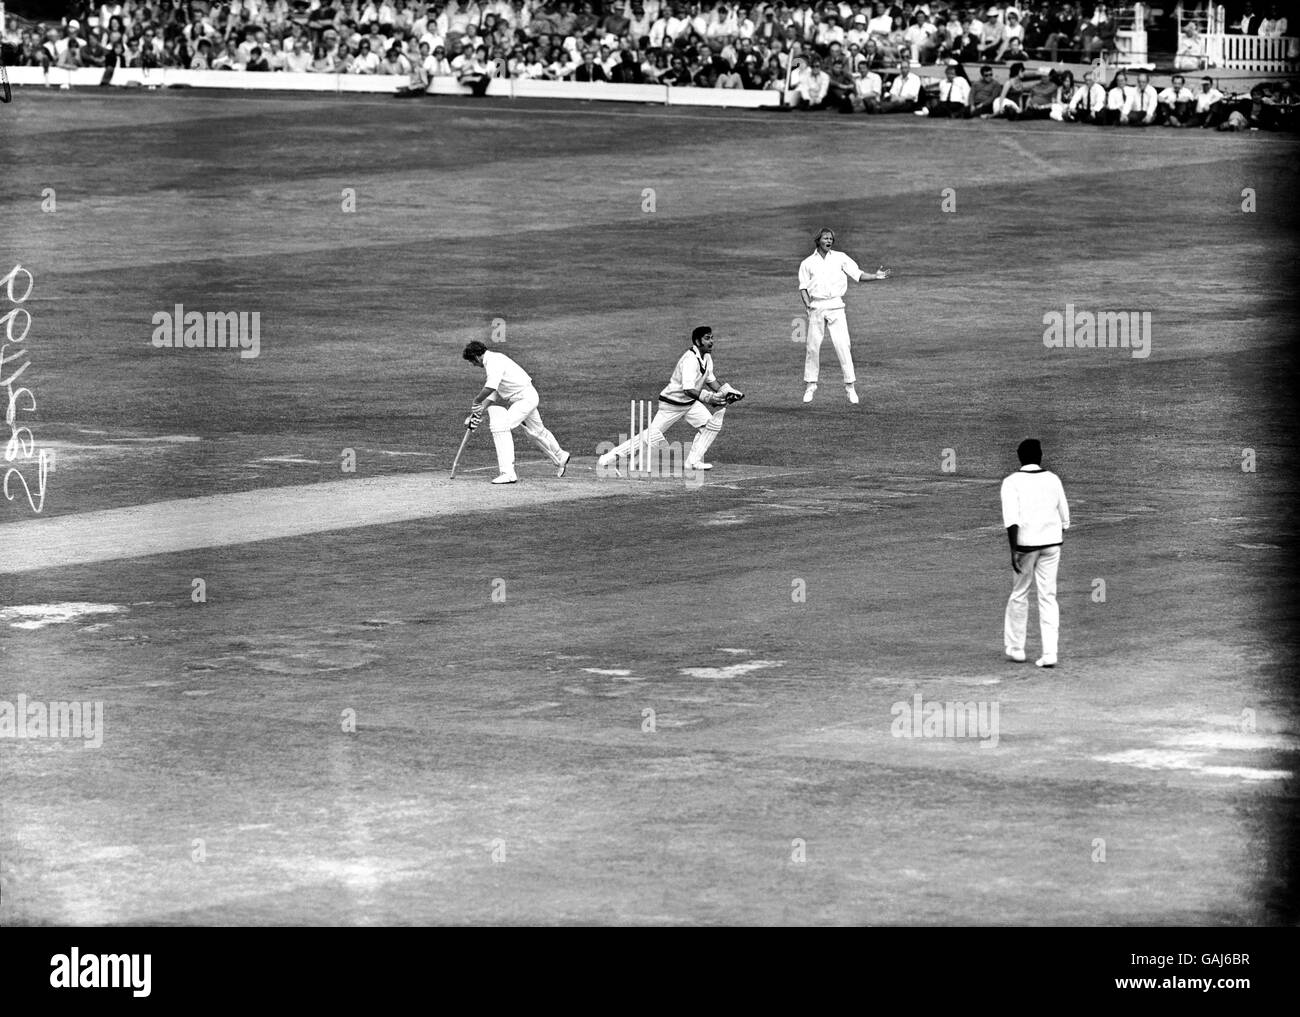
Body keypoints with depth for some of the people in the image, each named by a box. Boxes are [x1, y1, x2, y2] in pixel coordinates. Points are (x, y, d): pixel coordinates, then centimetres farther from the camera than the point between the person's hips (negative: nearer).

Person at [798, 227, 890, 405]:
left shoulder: (840, 258, 10)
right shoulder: (807, 263, 12)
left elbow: (857, 274, 4)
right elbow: (803, 286, 8)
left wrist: (875, 276, -13)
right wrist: (807, 303, -9)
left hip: (836, 306, -1)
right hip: (816, 308, 1)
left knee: (843, 346, -9)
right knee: (813, 347, -1)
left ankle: (850, 386, -6)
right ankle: (810, 385, 10)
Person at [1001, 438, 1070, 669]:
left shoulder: (1012, 482, -6)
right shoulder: (1052, 480, 6)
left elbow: (1011, 519, -17)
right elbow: (1064, 517, 12)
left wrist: (1013, 551, -19)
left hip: (1025, 543, -3)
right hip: (1052, 542, 3)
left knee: (1019, 595, 14)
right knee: (1048, 597, 4)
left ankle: (1015, 648, 22)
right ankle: (1049, 653, -3)